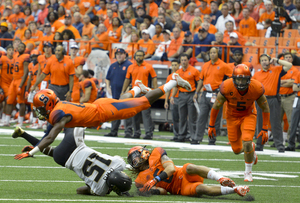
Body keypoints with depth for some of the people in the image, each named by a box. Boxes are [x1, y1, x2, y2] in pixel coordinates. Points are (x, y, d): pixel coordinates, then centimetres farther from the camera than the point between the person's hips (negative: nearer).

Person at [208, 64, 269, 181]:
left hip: (248, 115, -1)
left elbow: (265, 109, -11)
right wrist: (211, 125, -6)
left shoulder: (257, 89, -28)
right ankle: (251, 148, 41)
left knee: (246, 141, -21)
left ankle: (248, 172, 0)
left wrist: (265, 129, -11)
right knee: (237, 149, 4)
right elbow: (216, 106, -13)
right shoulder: (227, 87, -30)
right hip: (232, 116, 1)